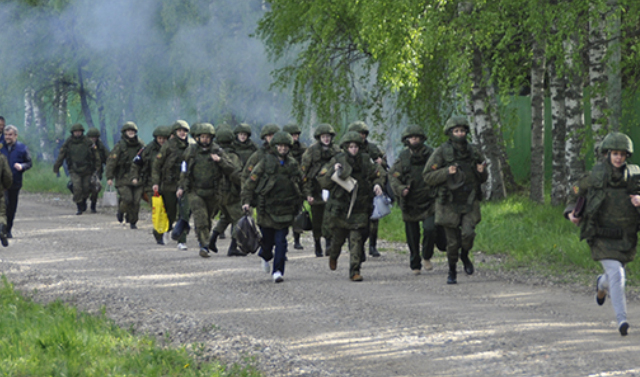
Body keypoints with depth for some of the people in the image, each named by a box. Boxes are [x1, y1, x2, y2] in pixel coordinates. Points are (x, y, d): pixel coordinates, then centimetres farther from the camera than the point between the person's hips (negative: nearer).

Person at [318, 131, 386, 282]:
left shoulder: (365, 161, 2)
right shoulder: (337, 161, -2)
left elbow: (378, 174, 16)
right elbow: (323, 181, -3)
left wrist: (377, 184, -4)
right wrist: (333, 171, -19)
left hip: (359, 209, 0)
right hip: (339, 206, 0)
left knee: (356, 240, -8)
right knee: (338, 238, 14)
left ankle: (355, 271, -6)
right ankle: (333, 256, 47)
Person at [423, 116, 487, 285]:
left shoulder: (474, 152, 6)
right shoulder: (441, 153, -4)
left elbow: (483, 179, 18)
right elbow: (427, 176, -6)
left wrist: (481, 172, -6)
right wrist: (446, 172, -19)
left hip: (470, 203, 2)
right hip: (450, 204, -2)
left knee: (468, 234, -18)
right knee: (452, 242, 2)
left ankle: (465, 256, 14)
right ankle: (452, 272, 23)